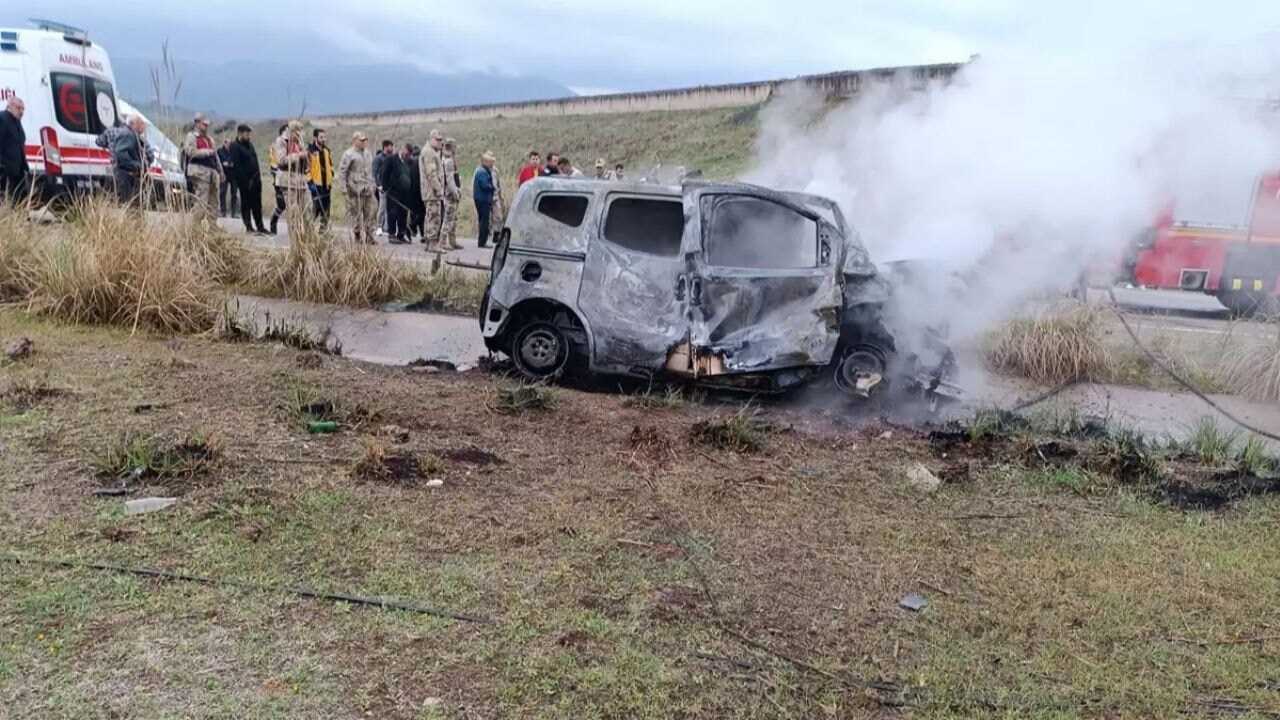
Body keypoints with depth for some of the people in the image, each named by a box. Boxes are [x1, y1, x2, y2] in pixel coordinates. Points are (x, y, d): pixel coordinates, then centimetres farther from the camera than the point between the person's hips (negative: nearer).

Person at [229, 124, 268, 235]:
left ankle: (259, 226, 15)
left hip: (255, 179, 8)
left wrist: (258, 176, 11)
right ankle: (249, 227, 6)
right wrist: (245, 182, -21)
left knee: (257, 204, 10)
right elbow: (237, 166, -18)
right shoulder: (235, 147, -11)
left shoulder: (249, 145, 15)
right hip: (245, 181, -8)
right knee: (246, 204, 1)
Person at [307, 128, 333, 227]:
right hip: (316, 184, -7)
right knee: (317, 207, -8)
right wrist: (310, 181, -17)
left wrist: (331, 175, 16)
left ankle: (325, 227, 21)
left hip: (326, 183, 7)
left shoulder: (326, 150, 11)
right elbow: (306, 167, -13)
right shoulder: (310, 151, -11)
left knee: (327, 207, 12)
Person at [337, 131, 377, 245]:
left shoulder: (368, 154, 17)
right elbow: (342, 171, -7)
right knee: (356, 215, -1)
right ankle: (357, 237, 8)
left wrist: (372, 184, 18)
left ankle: (369, 237, 9)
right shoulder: (349, 154, -5)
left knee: (371, 213, 2)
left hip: (368, 189, 6)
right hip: (355, 189, -6)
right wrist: (344, 187, -11)